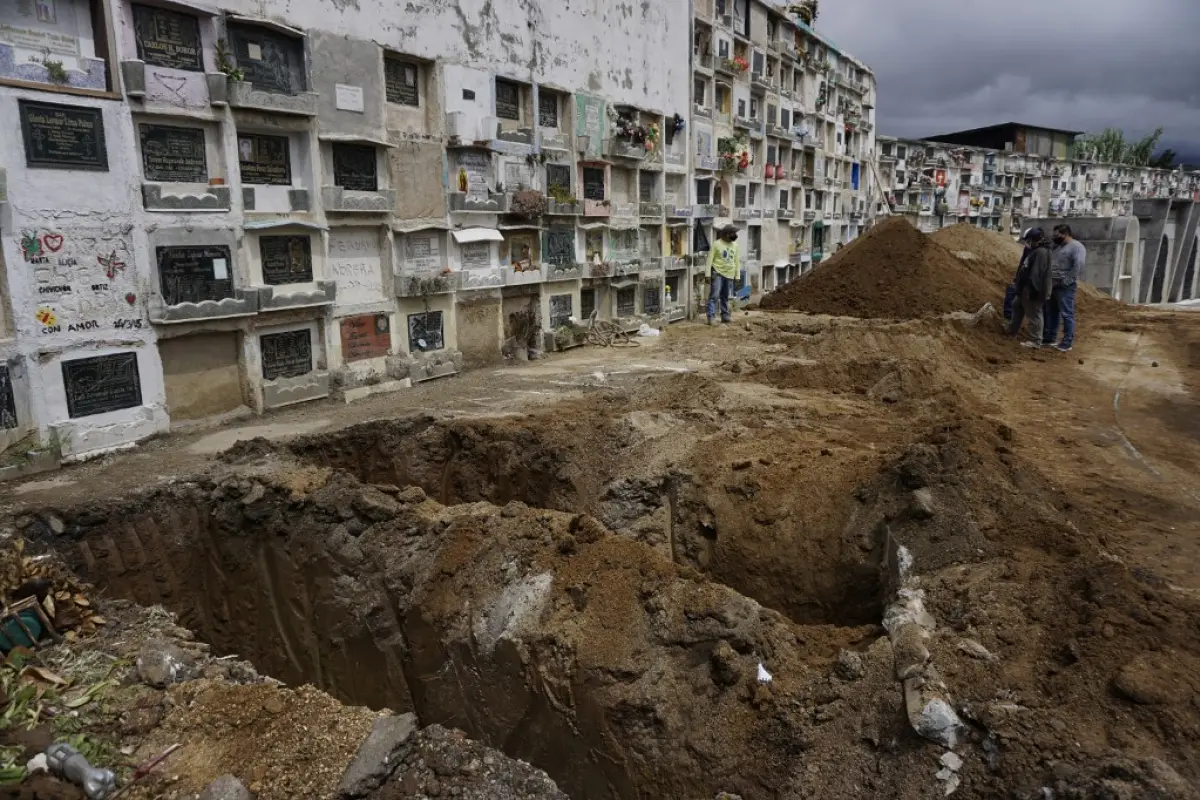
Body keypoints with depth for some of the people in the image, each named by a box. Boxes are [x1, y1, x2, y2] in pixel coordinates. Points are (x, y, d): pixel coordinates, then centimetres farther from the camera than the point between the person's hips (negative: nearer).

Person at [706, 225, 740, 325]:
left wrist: (737, 275, 13)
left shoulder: (735, 245, 9)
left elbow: (737, 261, 15)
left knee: (725, 297, 13)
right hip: (717, 273, -5)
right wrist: (708, 274, -11)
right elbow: (710, 259, -7)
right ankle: (711, 317, -12)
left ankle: (725, 316, 22)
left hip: (729, 274, 5)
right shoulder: (716, 244, -6)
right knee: (714, 296, -10)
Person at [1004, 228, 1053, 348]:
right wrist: (1024, 288, 26)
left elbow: (1036, 274, -27)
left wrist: (1029, 289, -27)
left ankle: (1035, 341, 2)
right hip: (1027, 288, 11)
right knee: (1017, 305, 26)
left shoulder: (1041, 252, -21)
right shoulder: (1037, 250, 14)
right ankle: (1012, 329, 42)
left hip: (1032, 290, -11)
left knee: (1034, 315, -4)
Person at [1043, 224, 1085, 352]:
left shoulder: (1076, 246, -9)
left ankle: (1067, 343, -2)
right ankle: (1049, 338, 23)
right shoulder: (1057, 247, 17)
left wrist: (1066, 281, -20)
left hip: (1065, 287, -8)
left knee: (1066, 314, -5)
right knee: (1051, 313, 14)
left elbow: (1078, 267, -19)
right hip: (1052, 285, 9)